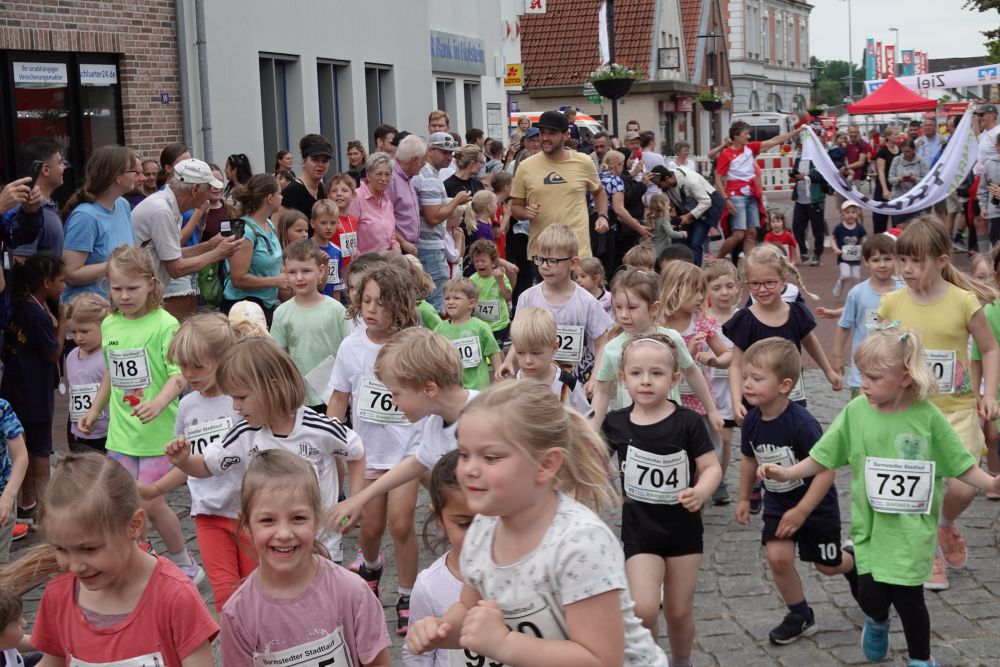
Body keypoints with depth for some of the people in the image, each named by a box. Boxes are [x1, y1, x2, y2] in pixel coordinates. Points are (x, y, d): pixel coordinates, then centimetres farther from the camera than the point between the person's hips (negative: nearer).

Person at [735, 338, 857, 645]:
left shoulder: (801, 423, -32)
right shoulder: (752, 421, -12)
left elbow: (826, 470, -28)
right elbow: (749, 459, 8)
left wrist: (801, 511, -27)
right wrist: (744, 499, 12)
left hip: (815, 503, -4)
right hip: (778, 503, 5)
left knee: (828, 565, 11)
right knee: (778, 557, -10)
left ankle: (853, 563, 48)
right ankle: (800, 616, 11)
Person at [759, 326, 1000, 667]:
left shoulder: (927, 416, -11)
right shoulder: (856, 411, -7)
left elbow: (959, 465, -4)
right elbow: (823, 457, 1)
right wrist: (788, 472, -10)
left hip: (911, 529, -2)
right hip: (870, 526, 2)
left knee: (908, 598, 1)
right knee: (870, 595, -2)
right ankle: (877, 621, 38)